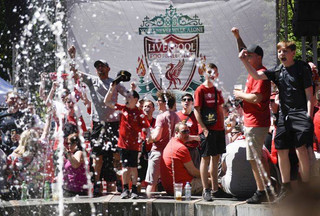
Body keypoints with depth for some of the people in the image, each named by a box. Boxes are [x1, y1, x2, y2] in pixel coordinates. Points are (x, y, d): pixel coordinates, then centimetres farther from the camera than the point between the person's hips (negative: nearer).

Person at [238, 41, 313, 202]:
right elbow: (256, 75, 3)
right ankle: (286, 187, 16)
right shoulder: (277, 71, 11)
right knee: (281, 150, 5)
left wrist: (309, 116, -11)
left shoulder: (302, 69, -3)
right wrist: (245, 62, -12)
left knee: (301, 149, -14)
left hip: (300, 113, -6)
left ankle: (305, 187, -6)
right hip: (284, 115, 6)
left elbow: (309, 94, -4)